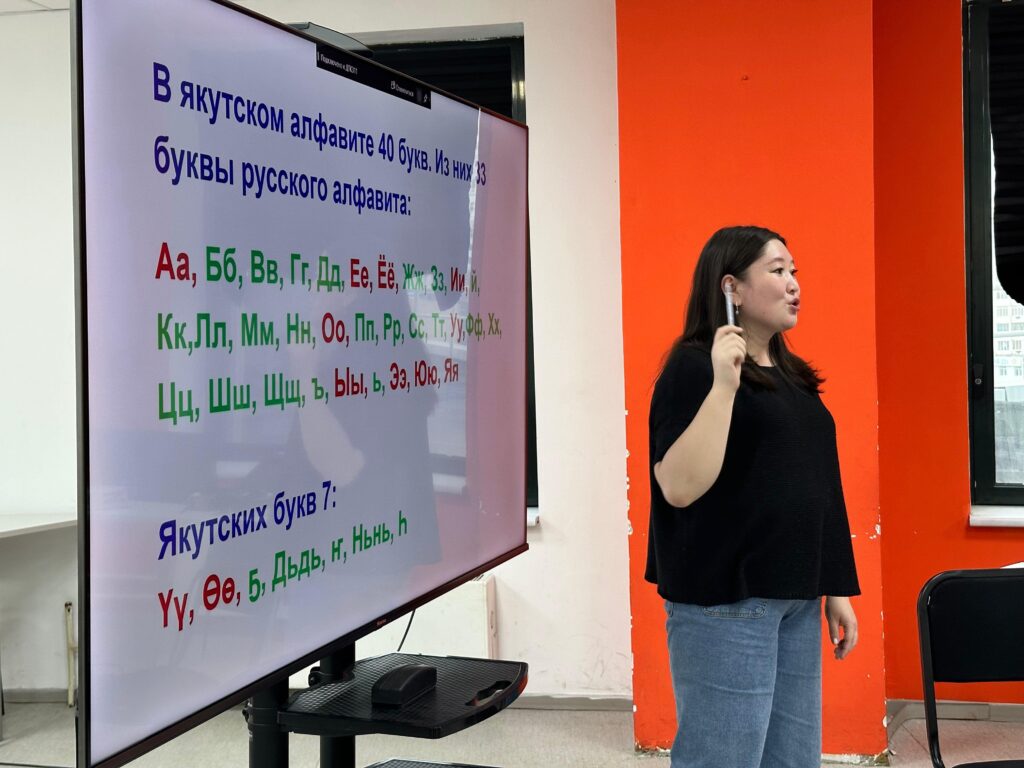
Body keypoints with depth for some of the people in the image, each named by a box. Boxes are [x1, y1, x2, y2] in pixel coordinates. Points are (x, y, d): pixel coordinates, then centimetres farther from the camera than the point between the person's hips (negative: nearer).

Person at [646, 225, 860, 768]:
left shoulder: (791, 376, 15)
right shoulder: (694, 366, -8)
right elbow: (680, 488, -19)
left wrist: (835, 588, 16)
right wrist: (722, 384, -24)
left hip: (795, 600, 8)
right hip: (725, 601, -8)